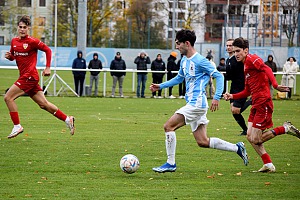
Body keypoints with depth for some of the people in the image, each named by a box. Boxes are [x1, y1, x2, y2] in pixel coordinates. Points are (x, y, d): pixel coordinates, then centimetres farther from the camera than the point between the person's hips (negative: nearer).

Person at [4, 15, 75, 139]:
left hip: (30, 76, -8)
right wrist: (9, 56, 1)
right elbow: (13, 57, 25)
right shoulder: (14, 41, 12)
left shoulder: (32, 41, -9)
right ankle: (67, 119, 20)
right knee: (43, 104, 11)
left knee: (8, 97, -13)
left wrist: (47, 68, -7)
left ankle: (17, 126, -8)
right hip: (24, 76, 8)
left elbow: (48, 50, -3)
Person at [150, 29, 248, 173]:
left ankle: (170, 163, -6)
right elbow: (179, 78, 31)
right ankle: (237, 148, 17)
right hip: (193, 103, 9)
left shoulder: (200, 61, -13)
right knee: (203, 142, 8)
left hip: (197, 103, -9)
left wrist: (216, 97, -20)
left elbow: (219, 76, -12)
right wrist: (161, 86, 25)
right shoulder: (184, 60, 14)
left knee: (168, 126, -12)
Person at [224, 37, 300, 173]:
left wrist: (275, 85, -39)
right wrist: (232, 96, 14)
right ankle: (268, 165, 8)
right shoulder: (246, 66, 22)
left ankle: (285, 129, 1)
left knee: (256, 140, -11)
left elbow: (267, 69, -24)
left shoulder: (252, 59, -7)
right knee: (250, 136, 5)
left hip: (263, 103, -10)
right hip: (256, 105, 10)